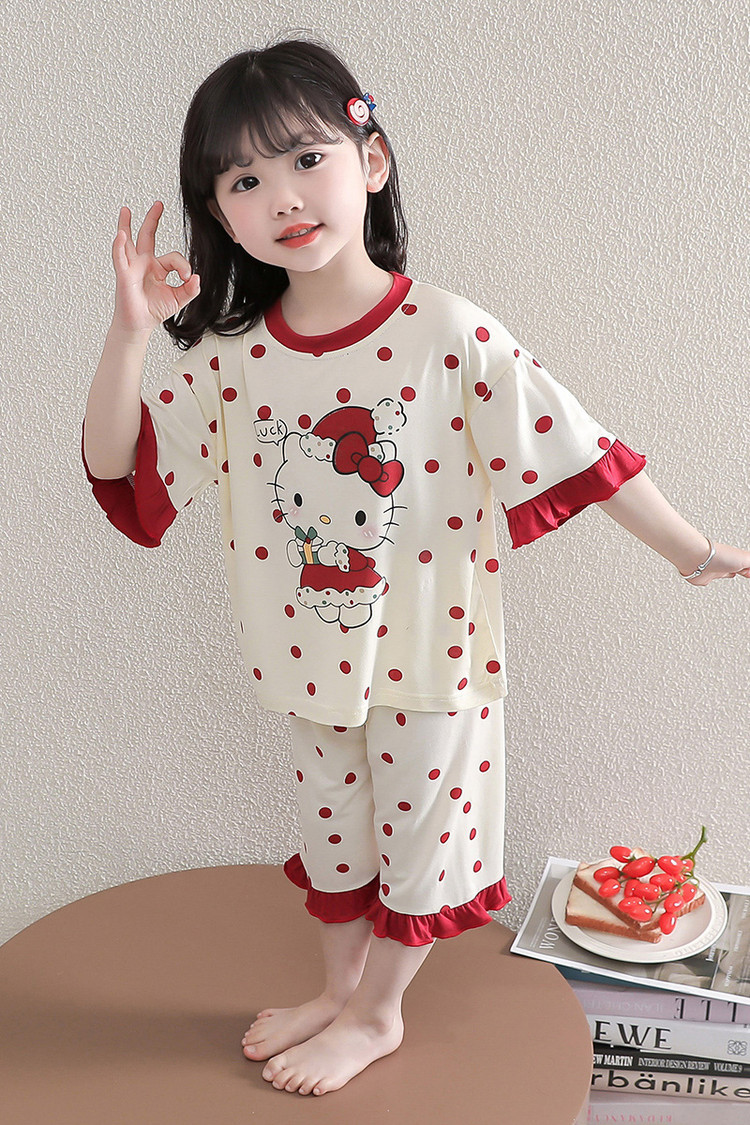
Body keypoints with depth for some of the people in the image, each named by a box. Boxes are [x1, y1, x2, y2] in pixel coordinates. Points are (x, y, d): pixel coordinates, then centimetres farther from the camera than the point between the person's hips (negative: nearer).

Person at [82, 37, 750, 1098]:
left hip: (429, 646, -3)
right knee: (331, 822, 22)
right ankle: (340, 988, 47)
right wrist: (130, 332, -22)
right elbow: (118, 466, -8)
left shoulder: (449, 332, -19)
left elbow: (573, 452, -14)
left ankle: (377, 1011, 39)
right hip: (309, 651, 4)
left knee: (419, 827, 15)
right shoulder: (234, 355, -9)